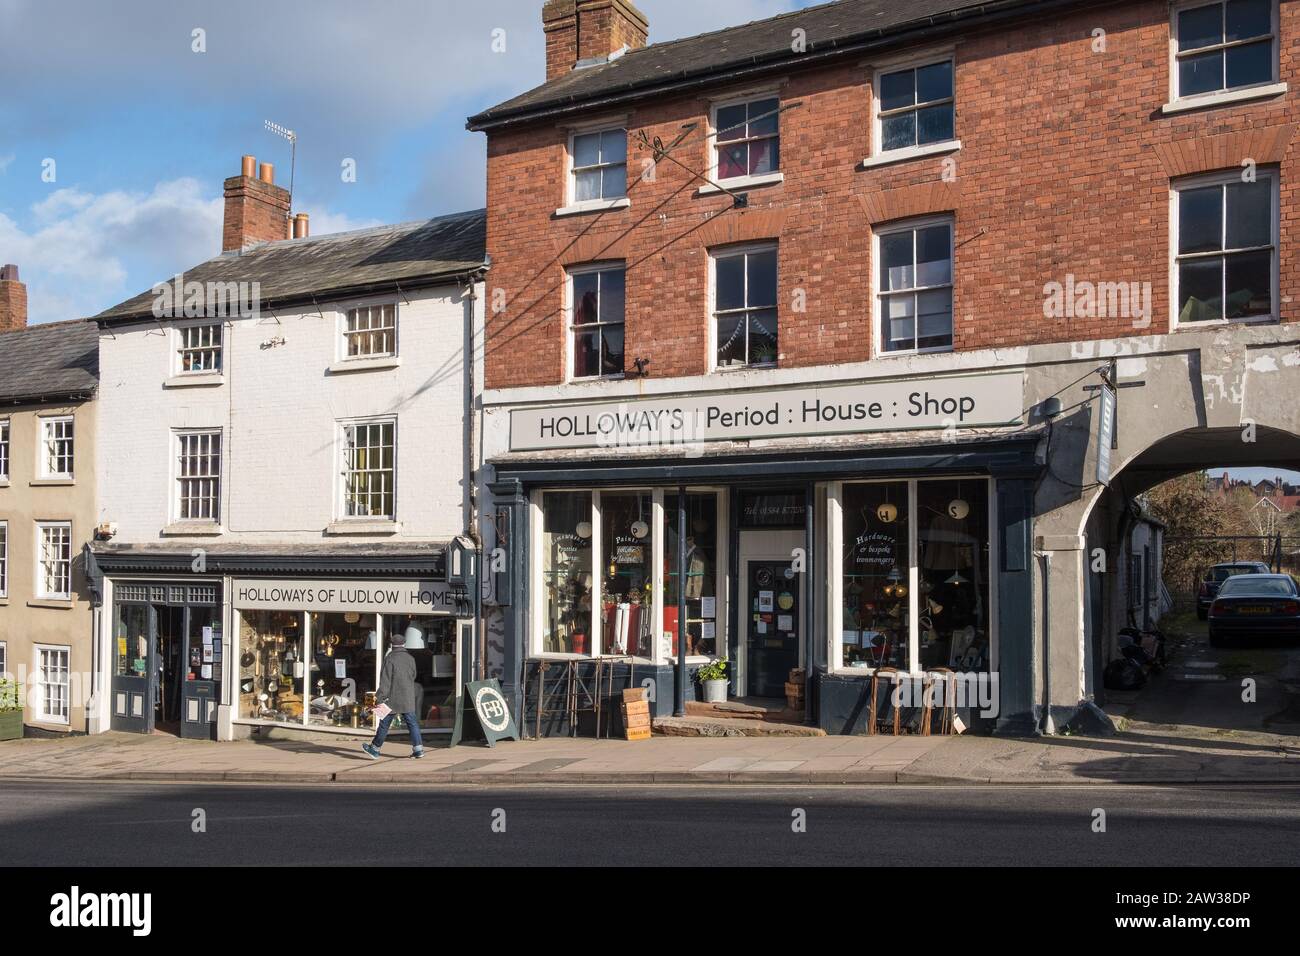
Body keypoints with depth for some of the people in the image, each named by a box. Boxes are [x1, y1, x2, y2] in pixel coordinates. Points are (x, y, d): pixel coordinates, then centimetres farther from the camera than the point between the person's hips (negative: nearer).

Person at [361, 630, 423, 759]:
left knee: (384, 724, 6)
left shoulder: (390, 659, -10)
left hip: (393, 698, -4)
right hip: (408, 699, 4)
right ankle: (418, 749, -1)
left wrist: (380, 696, -13)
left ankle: (375, 749, 16)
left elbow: (385, 680, -13)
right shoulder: (411, 659, 5)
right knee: (412, 723, 5)